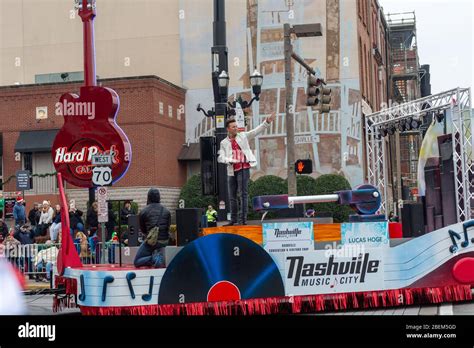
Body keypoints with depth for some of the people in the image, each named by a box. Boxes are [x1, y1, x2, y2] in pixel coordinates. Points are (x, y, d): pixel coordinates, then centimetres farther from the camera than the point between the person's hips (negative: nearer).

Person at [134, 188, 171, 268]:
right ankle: (159, 254, 3)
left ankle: (153, 259, -18)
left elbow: (142, 229, 8)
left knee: (136, 262, 7)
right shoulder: (166, 211, 5)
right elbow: (168, 227, 11)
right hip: (164, 241, 4)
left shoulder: (143, 212, -4)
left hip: (151, 241, -4)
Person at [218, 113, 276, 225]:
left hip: (243, 169, -3)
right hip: (231, 171, 3)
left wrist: (267, 122, -13)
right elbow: (220, 158, 1)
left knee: (243, 194, -8)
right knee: (232, 196, 8)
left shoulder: (243, 136, 7)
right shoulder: (224, 143, 9)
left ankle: (243, 219, -9)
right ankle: (233, 219, 17)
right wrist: (230, 160, -18)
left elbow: (256, 131, -1)